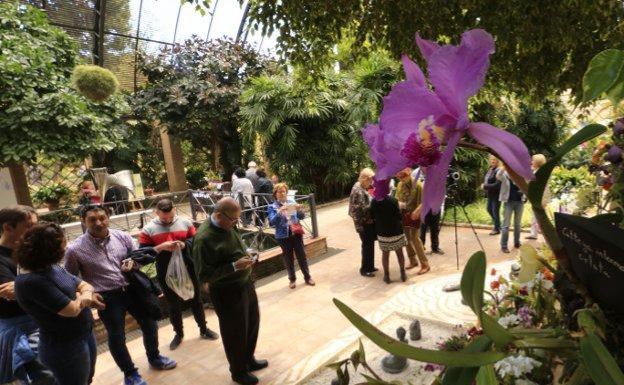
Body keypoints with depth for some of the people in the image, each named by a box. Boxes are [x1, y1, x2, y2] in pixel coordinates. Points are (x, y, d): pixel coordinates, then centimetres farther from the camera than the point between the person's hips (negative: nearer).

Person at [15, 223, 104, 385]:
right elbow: (72, 310, -27)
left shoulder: (50, 267, 0)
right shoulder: (31, 281, -28)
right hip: (65, 347, -9)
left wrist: (85, 296, -18)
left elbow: (85, 285, 5)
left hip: (86, 334, 9)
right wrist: (83, 298, -6)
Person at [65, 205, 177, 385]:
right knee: (117, 337, 12)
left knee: (150, 325, 17)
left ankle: (154, 358, 46)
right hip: (108, 298, -3)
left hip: (132, 289, 4)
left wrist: (132, 262, -14)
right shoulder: (75, 249, -13)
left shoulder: (123, 237, -4)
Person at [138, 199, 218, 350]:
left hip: (188, 271, 1)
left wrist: (185, 244, -19)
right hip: (167, 275, -1)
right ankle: (179, 333, 37)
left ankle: (203, 329, 35)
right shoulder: (148, 230, -7)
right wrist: (161, 247, -24)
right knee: (174, 305, 16)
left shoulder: (185, 223, -4)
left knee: (196, 301, 16)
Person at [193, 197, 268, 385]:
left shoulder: (227, 227, 0)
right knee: (235, 333, 12)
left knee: (253, 322, 24)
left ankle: (249, 360, 49)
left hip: (245, 284, 8)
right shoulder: (204, 238, -26)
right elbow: (204, 275, -25)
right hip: (227, 293, -8)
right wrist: (235, 266, -28)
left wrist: (246, 258, 2)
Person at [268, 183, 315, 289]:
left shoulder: (292, 202, 5)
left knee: (302, 255, 8)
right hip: (283, 236, -2)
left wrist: (299, 210, -18)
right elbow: (271, 222, -14)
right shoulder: (272, 207, -2)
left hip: (296, 233, 2)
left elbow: (302, 216, 3)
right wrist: (279, 212, -29)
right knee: (288, 258, 8)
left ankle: (307, 277, 22)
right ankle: (292, 279, 23)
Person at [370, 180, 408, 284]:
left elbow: (372, 217, 2)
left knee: (385, 254, 12)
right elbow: (399, 216, -14)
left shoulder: (374, 202, -7)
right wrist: (400, 207, 4)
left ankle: (387, 276, 20)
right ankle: (403, 274, 24)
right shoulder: (392, 200, -18)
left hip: (382, 233, 2)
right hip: (396, 232, -2)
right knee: (399, 252, 14)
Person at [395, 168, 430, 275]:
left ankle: (425, 264, 5)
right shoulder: (399, 185, 5)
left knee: (414, 238, -6)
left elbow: (424, 201, -15)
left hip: (413, 215, -6)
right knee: (406, 238, 11)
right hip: (403, 214, 6)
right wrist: (398, 204, -9)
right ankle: (413, 261, 27)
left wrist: (416, 211, -28)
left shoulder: (417, 185, -13)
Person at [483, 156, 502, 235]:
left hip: (496, 194, -9)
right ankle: (497, 225, 38)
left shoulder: (498, 171, -17)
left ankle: (497, 229, 14)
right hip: (489, 194, 9)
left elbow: (497, 184, -24)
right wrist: (484, 185, 2)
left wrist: (485, 186, -19)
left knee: (495, 211, 0)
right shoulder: (489, 170, 9)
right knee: (489, 209, 20)